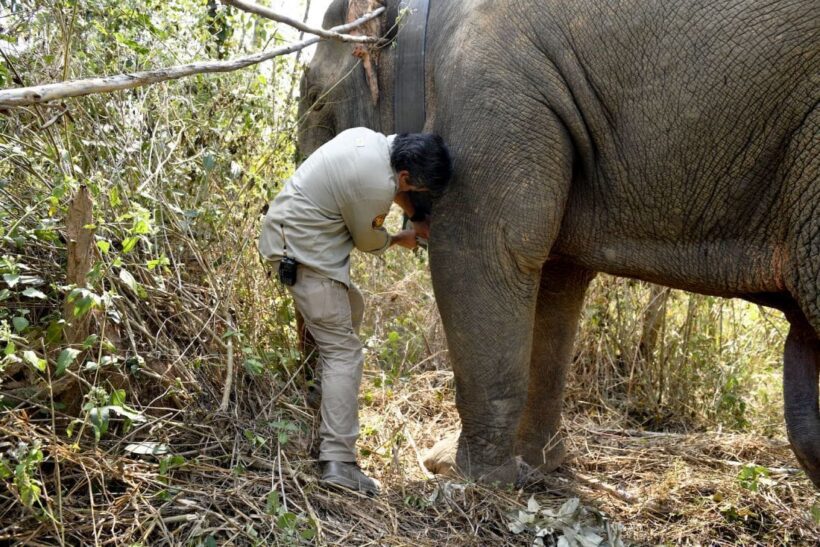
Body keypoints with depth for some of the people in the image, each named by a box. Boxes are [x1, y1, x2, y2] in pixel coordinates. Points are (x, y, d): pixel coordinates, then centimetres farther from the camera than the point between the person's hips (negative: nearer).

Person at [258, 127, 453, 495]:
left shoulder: (373, 139, 0)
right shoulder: (375, 187, -26)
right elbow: (369, 241, -7)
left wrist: (415, 218, 20)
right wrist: (399, 240, 12)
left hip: (288, 229, 10)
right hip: (305, 253, -10)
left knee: (350, 309, 27)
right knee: (343, 352, -10)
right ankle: (338, 462, -15)